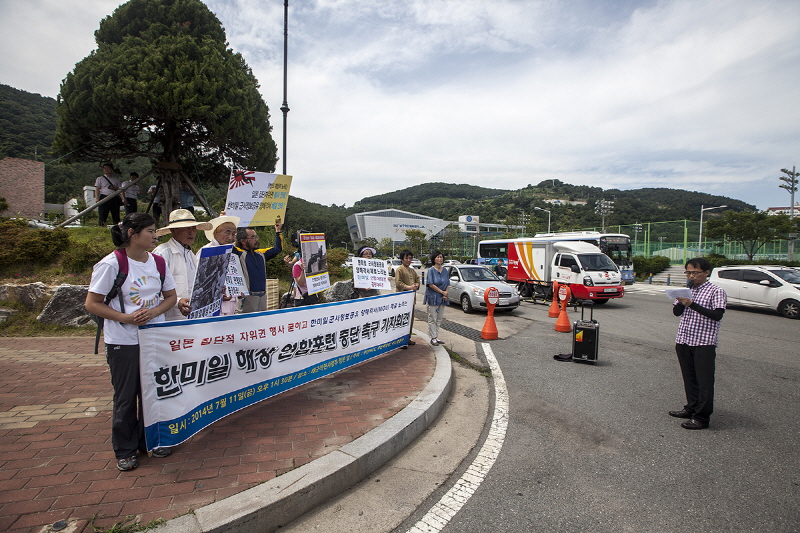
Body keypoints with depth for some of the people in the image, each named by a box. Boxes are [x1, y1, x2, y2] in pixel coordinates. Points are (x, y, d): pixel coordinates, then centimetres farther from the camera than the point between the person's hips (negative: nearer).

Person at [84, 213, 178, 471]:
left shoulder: (157, 262, 3)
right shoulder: (111, 264, -11)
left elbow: (171, 296, 10)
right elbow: (92, 304, -9)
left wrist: (154, 312, -10)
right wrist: (126, 318, -19)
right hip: (123, 341, -4)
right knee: (126, 396, 6)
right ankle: (125, 450, 23)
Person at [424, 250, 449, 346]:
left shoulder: (445, 270, 9)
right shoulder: (431, 270, -8)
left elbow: (447, 284, 11)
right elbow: (431, 284, -14)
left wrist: (446, 294, -4)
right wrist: (442, 292, -13)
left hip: (442, 298, 6)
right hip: (433, 298, -6)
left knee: (439, 318, 10)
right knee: (432, 319, -1)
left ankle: (436, 337, 19)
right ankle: (433, 338, 6)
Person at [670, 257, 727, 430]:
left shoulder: (716, 291, -5)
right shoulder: (687, 290, 13)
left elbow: (717, 315, -17)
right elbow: (676, 312, 11)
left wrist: (692, 304, -22)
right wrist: (681, 302, -10)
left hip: (704, 342, -6)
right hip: (683, 340, 6)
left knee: (704, 380, -1)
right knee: (689, 377, 15)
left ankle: (702, 417, 6)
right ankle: (692, 408, 27)